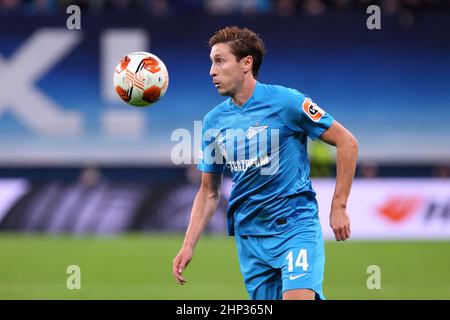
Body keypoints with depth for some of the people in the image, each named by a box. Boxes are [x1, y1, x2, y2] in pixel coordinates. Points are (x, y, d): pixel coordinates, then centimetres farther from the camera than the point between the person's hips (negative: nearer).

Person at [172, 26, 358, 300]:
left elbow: (346, 142, -4)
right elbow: (209, 192, 15)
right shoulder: (213, 121, 7)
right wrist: (188, 246, 5)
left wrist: (339, 207, -7)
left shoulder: (286, 101, -8)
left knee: (299, 297, -24)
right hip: (248, 234, 5)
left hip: (295, 226, -5)